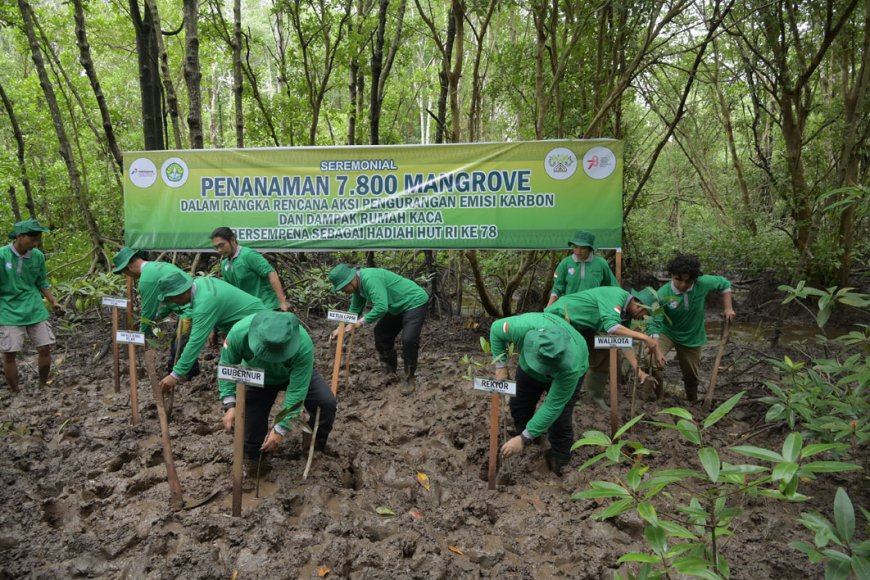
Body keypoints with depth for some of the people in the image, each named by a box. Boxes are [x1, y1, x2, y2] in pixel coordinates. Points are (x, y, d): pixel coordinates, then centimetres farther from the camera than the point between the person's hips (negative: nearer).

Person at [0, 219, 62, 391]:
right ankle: (15, 393, 18)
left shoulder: (38, 256, -2)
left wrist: (53, 302, 6)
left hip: (35, 309, 3)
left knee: (45, 348, 5)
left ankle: (43, 386, 25)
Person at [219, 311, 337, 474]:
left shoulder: (303, 346, -43)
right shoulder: (239, 332, -39)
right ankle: (251, 458, 34)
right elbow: (226, 368, -20)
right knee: (252, 429, -1)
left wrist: (281, 428, -33)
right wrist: (229, 405, -29)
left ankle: (317, 443, 13)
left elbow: (296, 391, -35)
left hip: (296, 374, -1)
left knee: (327, 403, -17)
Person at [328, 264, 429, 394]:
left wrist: (361, 322, -30)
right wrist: (340, 328, 0)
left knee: (408, 339, -21)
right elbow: (354, 310, 11)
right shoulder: (358, 285, 0)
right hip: (398, 306, 10)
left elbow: (381, 307, -39)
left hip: (415, 302, -10)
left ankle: (410, 378, -3)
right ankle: (389, 371, 26)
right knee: (381, 333, 11)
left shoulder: (370, 279, -32)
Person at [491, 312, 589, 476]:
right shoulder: (524, 327, -44)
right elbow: (496, 329, -20)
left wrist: (525, 439, -31)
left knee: (559, 417, -13)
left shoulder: (570, 367, -46)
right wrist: (501, 366, -20)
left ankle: (559, 459, 14)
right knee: (518, 405, 8)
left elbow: (552, 407, -35)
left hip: (564, 371, -3)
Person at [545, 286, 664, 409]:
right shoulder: (616, 296, -28)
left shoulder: (626, 313, 0)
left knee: (603, 353, 7)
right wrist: (644, 337, -38)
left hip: (580, 325, 9)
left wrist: (637, 369, -4)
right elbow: (611, 326, -42)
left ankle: (596, 394, 21)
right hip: (559, 316, -9)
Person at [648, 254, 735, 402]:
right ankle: (658, 399, -1)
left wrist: (728, 308, -9)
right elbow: (655, 323, -29)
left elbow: (724, 284, -1)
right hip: (667, 332, -2)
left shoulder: (703, 283, -23)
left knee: (692, 375, 17)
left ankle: (692, 402, 48)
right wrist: (656, 350, -38)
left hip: (692, 337, 3)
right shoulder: (663, 294, -29)